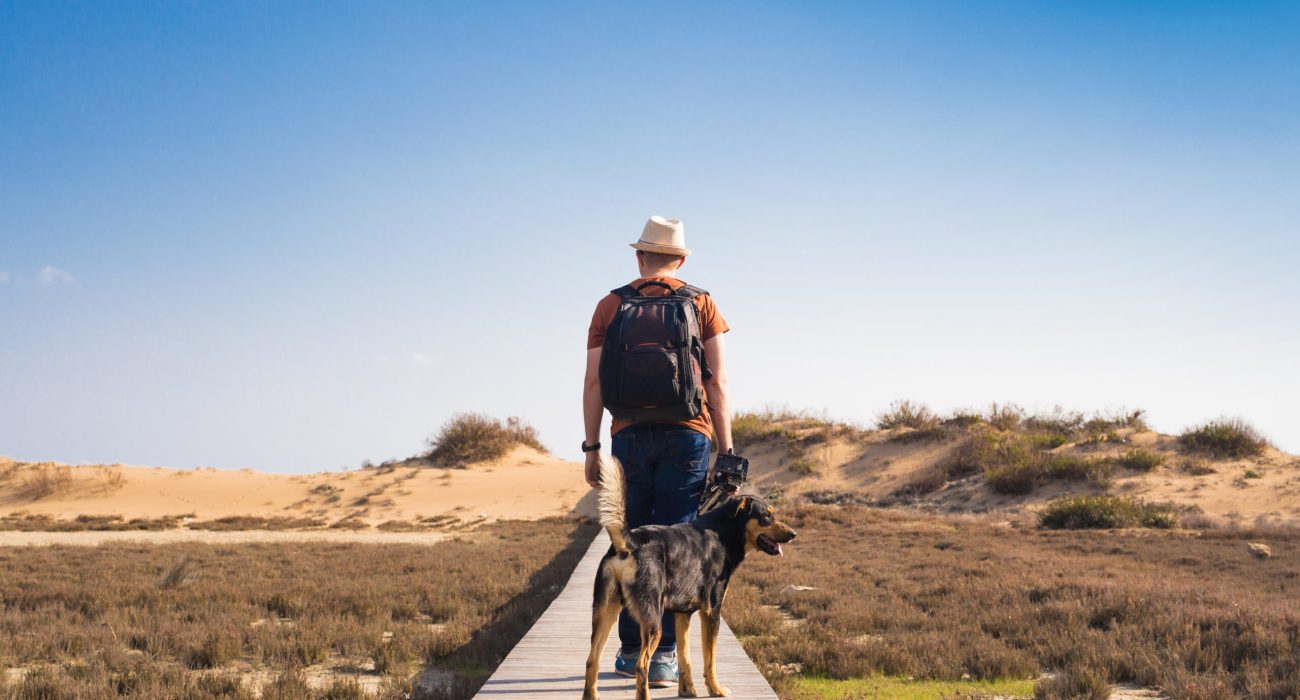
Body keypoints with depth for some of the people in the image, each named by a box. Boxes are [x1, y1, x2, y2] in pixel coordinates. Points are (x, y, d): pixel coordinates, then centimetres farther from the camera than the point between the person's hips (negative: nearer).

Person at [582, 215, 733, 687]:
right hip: (687, 436, -1)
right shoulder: (701, 303, 6)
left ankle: (631, 650, 12)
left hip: (630, 436, 1)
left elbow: (593, 383, 4)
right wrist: (725, 449, 2)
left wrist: (591, 448, 9)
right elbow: (717, 382, 0)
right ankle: (663, 655, -4)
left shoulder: (610, 306, 8)